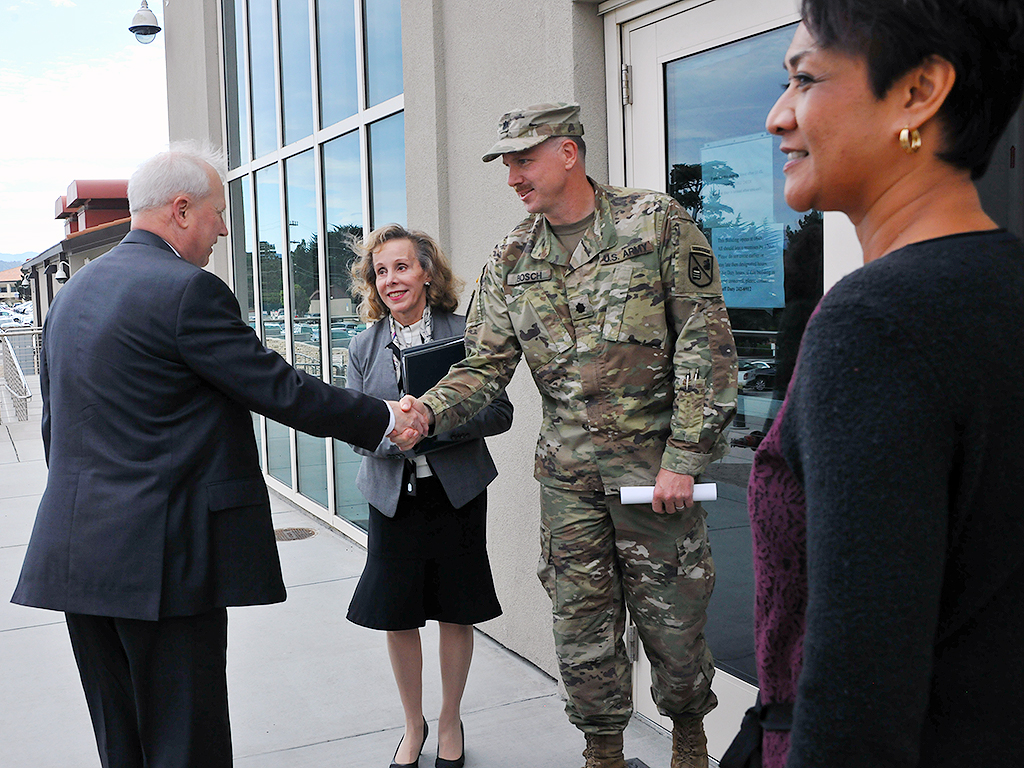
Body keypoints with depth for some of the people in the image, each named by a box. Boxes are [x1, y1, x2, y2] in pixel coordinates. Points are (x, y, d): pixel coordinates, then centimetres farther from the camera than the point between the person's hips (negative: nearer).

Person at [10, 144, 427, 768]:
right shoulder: (187, 291, -15)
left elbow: (57, 425, 18)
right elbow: (280, 390, -14)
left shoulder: (74, 291, 13)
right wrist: (383, 419, -2)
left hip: (76, 552, 9)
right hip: (161, 554, -9)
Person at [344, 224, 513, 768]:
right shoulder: (365, 347, 3)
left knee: (455, 613, 9)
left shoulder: (463, 333, -6)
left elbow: (499, 412, -8)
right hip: (391, 495, 2)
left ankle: (450, 723, 32)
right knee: (396, 616, 9)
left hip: (457, 493, -2)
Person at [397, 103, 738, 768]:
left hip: (655, 459, -3)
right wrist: (428, 411, -15)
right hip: (568, 469, 4)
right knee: (580, 617, 9)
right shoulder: (512, 261, 6)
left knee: (671, 613, 8)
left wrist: (684, 457, -12)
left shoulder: (658, 223, -6)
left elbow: (706, 342, -8)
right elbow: (487, 363, 5)